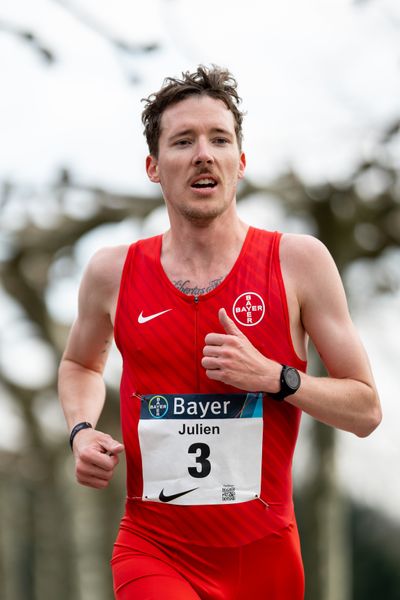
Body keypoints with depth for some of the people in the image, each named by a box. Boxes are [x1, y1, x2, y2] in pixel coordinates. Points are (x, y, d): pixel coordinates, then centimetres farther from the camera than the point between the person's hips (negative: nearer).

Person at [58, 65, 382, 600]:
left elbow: (366, 410, 0)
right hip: (154, 551, -1)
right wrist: (82, 431, 4)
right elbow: (80, 364, 23)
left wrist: (273, 377, -15)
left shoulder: (298, 262, -3)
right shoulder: (113, 273, 1)